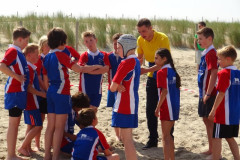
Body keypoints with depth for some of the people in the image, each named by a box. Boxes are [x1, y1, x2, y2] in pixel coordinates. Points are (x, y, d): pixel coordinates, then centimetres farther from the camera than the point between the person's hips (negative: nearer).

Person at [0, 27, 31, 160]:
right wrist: (17, 77, -22)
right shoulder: (13, 51, -14)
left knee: (16, 124, 13)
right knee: (13, 124, -4)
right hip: (14, 92, -10)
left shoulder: (18, 52, 14)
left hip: (20, 91, 10)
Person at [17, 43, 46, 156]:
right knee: (38, 126, -8)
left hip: (30, 102, 10)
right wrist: (43, 94, -14)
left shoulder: (31, 68, 13)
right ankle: (22, 148, -3)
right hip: (31, 102, -10)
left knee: (31, 125, 16)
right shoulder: (29, 68, -18)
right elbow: (29, 88, -21)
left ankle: (28, 148, 21)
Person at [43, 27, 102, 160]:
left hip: (51, 93, 7)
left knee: (50, 126, 11)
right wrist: (95, 67, -2)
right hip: (61, 93, -7)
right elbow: (79, 69, -14)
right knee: (59, 127, -3)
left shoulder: (46, 58, 11)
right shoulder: (61, 55, -12)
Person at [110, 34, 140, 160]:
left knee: (127, 139, -6)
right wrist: (119, 86, -7)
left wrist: (117, 86, 5)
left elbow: (113, 88, -16)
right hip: (132, 103, 10)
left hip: (124, 106, -10)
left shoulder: (126, 63, -17)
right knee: (125, 137, 18)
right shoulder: (136, 61, 12)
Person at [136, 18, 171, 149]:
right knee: (150, 109, 5)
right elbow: (139, 58, 6)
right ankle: (152, 139, 14)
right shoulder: (141, 40, -4)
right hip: (152, 77, 5)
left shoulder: (162, 39, -22)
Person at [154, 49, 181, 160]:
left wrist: (158, 108, -14)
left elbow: (164, 91, -19)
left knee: (165, 136, -5)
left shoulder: (161, 72, -13)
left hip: (167, 107, -9)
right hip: (175, 106, 9)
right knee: (169, 135, 18)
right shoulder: (172, 70, 11)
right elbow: (176, 89, 13)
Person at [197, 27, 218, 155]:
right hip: (204, 92, 10)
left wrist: (208, 94, -23)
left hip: (209, 94, -10)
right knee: (206, 120, 15)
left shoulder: (211, 53, -16)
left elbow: (214, 74, -23)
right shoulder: (205, 53, 12)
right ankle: (211, 149, 25)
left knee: (210, 121, -3)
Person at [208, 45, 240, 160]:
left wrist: (213, 111, -14)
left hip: (223, 114, -8)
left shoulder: (224, 73, -15)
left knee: (216, 137, 1)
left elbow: (221, 94, -18)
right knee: (230, 138, 16)